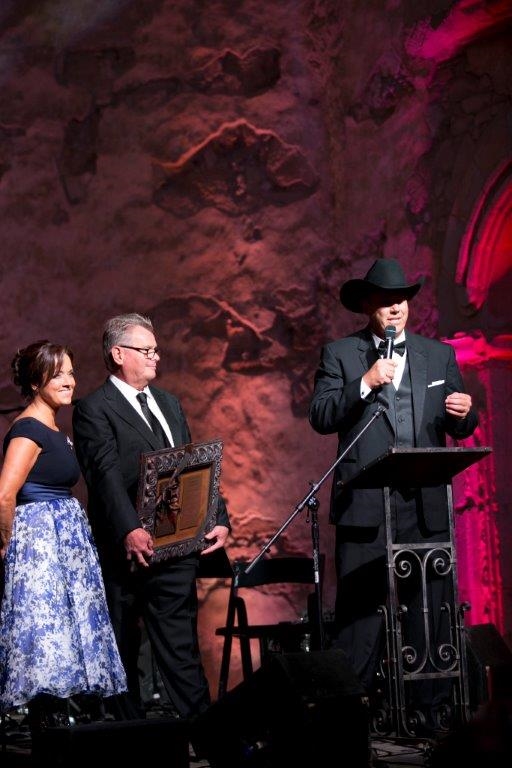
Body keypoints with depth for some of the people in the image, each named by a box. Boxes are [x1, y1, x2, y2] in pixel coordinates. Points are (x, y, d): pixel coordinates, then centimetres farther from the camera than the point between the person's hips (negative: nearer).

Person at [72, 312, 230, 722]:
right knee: (123, 652, 5)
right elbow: (106, 475, -18)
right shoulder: (94, 410, -4)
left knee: (181, 647, 5)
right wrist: (130, 530, -31)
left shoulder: (169, 403, 19)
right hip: (128, 550, -5)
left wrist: (218, 518, 2)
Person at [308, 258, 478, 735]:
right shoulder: (340, 354, 6)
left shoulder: (439, 355, 15)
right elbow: (320, 417, -4)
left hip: (427, 505, 3)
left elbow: (461, 429, 15)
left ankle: (429, 709, 9)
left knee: (428, 610, 3)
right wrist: (365, 384, -15)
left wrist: (463, 414, -7)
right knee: (359, 612, -1)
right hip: (365, 506, -2)